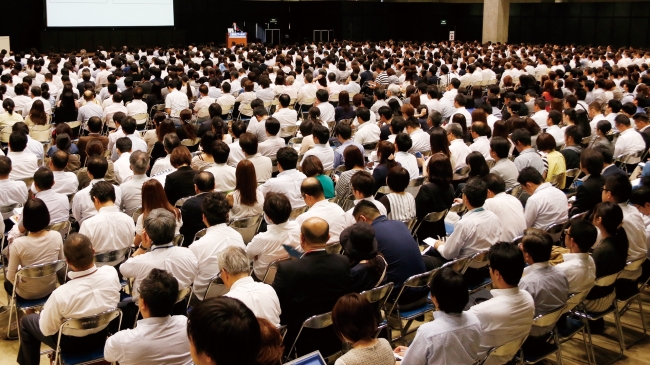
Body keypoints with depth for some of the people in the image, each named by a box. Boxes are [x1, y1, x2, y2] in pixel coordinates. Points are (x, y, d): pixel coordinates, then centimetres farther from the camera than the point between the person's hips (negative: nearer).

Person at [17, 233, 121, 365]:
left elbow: (47, 330, -17)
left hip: (72, 344, -4)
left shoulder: (60, 295, -36)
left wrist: (46, 310, 1)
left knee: (27, 321, 22)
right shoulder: (111, 273, -26)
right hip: (102, 336, 4)